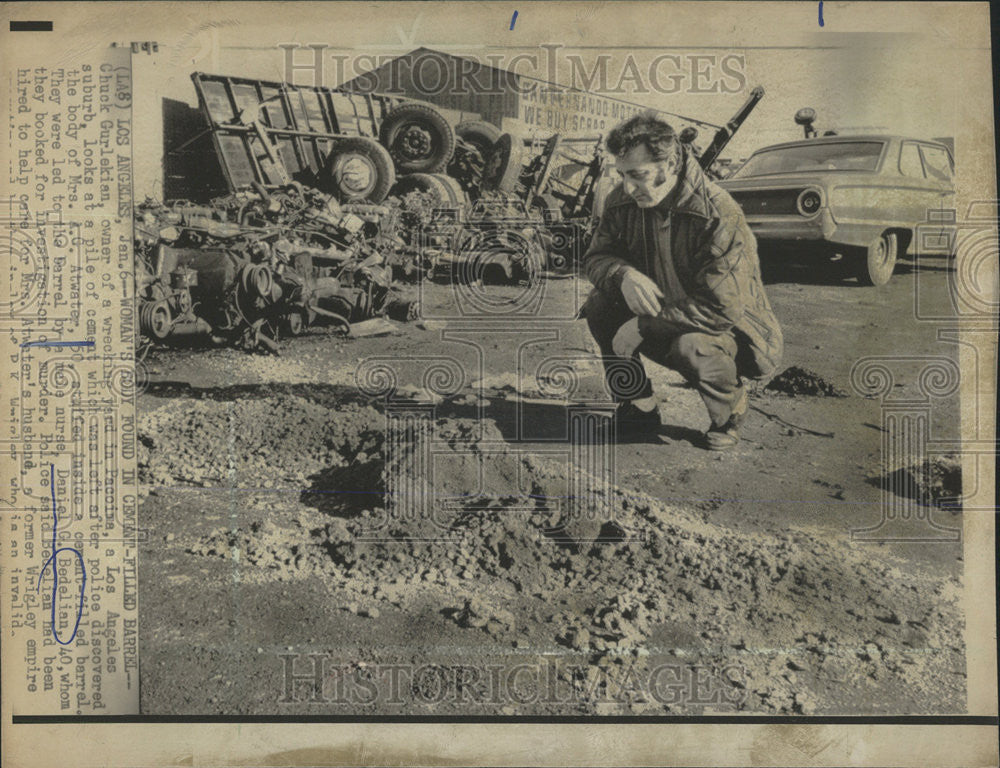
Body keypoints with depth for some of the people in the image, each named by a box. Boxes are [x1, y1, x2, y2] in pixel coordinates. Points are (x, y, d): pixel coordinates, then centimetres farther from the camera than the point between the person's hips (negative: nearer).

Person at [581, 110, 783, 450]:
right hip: (668, 326, 6)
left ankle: (731, 411, -2)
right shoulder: (622, 202, -9)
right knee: (599, 304, -15)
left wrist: (644, 326, -31)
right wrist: (623, 275, -26)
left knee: (690, 345, -38)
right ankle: (639, 408, 1)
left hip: (735, 331, -6)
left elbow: (722, 308, -33)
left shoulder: (720, 217, -29)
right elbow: (596, 258, -1)